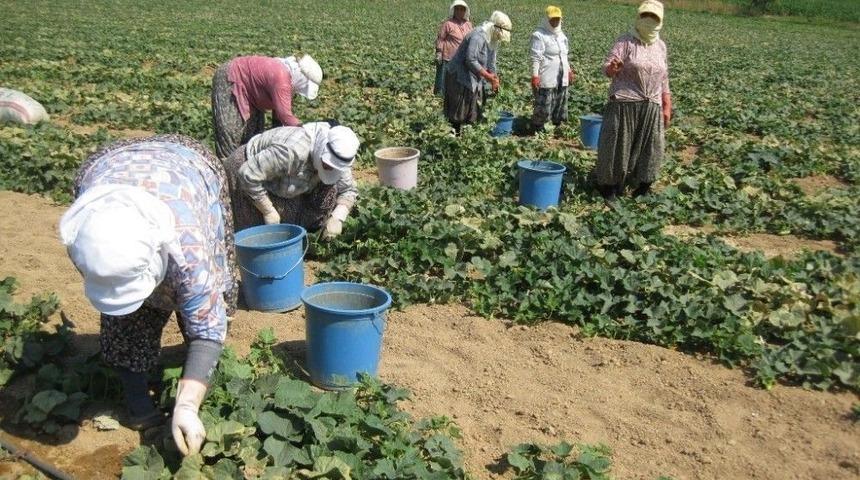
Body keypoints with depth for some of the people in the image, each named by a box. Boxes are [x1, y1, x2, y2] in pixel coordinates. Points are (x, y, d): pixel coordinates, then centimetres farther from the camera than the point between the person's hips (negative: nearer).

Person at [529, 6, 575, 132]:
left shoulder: (561, 35, 16)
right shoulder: (539, 35, -9)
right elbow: (535, 58, -15)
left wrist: (569, 71, 22)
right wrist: (535, 76, -22)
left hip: (562, 79, 8)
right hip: (546, 80, -8)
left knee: (560, 108, 13)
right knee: (543, 108, -8)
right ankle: (537, 131, 3)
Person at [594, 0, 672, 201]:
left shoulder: (660, 46, 12)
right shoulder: (625, 41, -4)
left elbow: (664, 79, 17)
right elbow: (607, 68, -13)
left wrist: (667, 106, 14)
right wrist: (612, 68, -37)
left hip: (651, 107, 5)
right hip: (624, 104, -5)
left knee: (649, 150, 7)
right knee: (617, 146, -1)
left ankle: (641, 189, 18)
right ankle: (608, 186, 12)